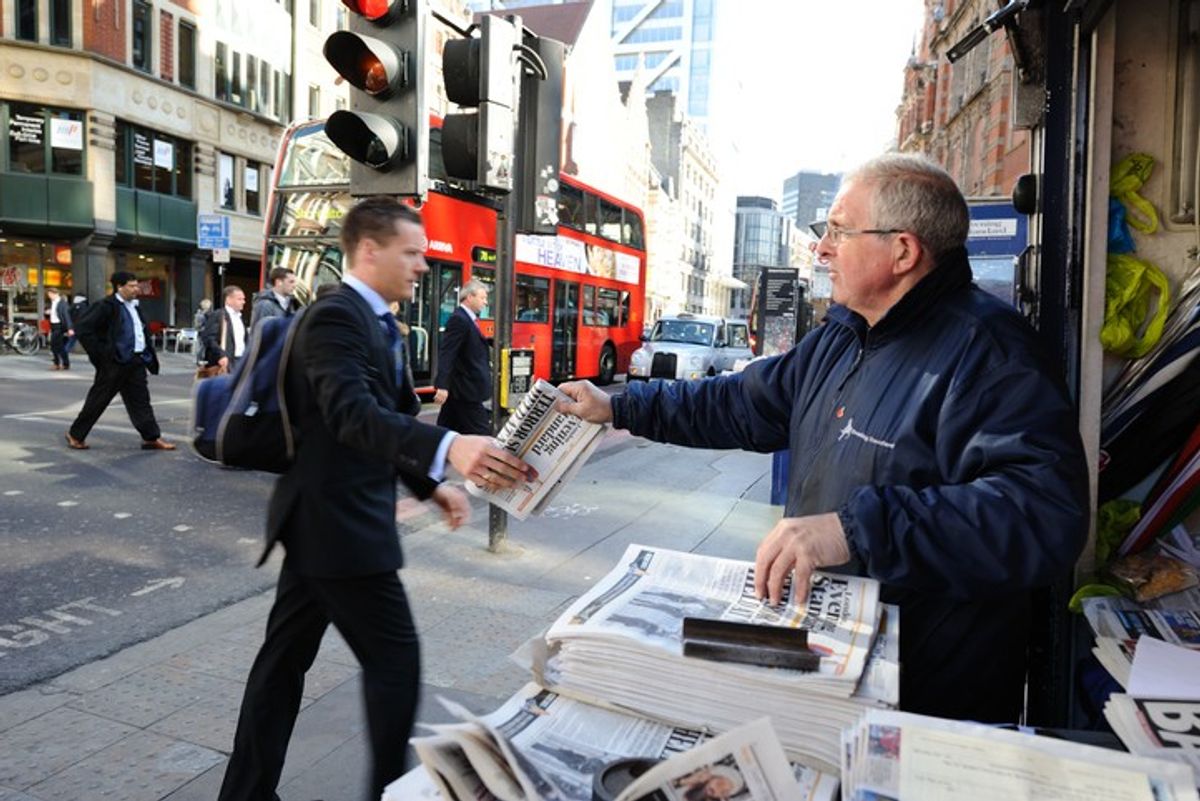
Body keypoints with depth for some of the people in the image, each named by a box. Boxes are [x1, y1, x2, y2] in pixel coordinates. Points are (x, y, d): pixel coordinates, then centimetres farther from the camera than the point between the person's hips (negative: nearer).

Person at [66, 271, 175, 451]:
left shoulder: (134, 306, 14)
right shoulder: (107, 306, -10)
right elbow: (82, 327, -14)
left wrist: (149, 356, 9)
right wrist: (99, 353, -13)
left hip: (136, 361, 7)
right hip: (115, 362, -7)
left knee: (140, 400, 6)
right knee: (98, 400, 4)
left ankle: (152, 438, 7)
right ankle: (76, 434, 19)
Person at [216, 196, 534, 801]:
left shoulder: (375, 321, 14)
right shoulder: (336, 316, -18)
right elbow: (353, 414, -34)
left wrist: (430, 486, 14)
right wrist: (447, 448, -48)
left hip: (324, 522, 10)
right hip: (339, 525, -10)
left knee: (285, 658, 17)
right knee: (395, 661, 1)